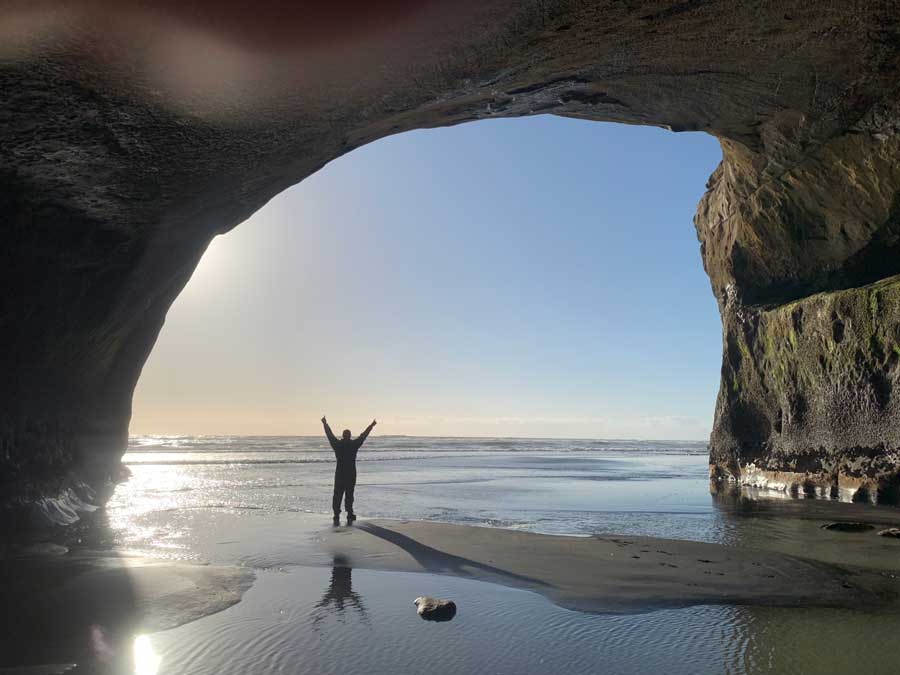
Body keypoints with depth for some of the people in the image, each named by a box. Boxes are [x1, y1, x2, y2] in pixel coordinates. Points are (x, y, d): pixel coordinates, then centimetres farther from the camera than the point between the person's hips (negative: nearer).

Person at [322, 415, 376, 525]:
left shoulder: (337, 444, -2)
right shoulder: (354, 444, -4)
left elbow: (330, 435, 11)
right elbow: (363, 435, 7)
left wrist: (325, 423, 25)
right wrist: (372, 425, 19)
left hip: (339, 474, 0)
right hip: (351, 474, 0)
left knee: (337, 496, 6)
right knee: (349, 496, 6)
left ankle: (336, 517, 3)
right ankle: (350, 516, 5)